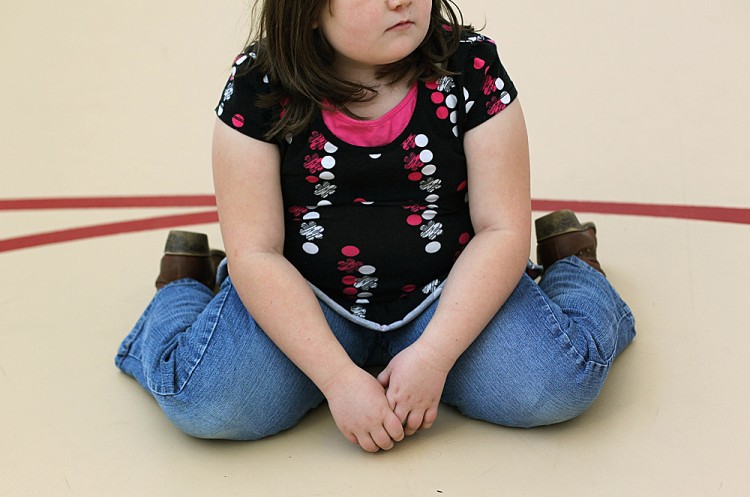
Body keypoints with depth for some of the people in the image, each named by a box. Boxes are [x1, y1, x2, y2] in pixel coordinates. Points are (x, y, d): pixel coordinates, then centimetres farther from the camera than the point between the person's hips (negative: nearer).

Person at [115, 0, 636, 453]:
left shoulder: (470, 66, -10)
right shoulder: (260, 85, -12)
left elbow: (504, 230, -10)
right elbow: (255, 252, -14)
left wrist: (434, 355, -22)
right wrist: (338, 377, -22)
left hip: (447, 293, 1)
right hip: (305, 299, 0)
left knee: (553, 385, -21)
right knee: (208, 400, -24)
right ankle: (182, 291, 13)